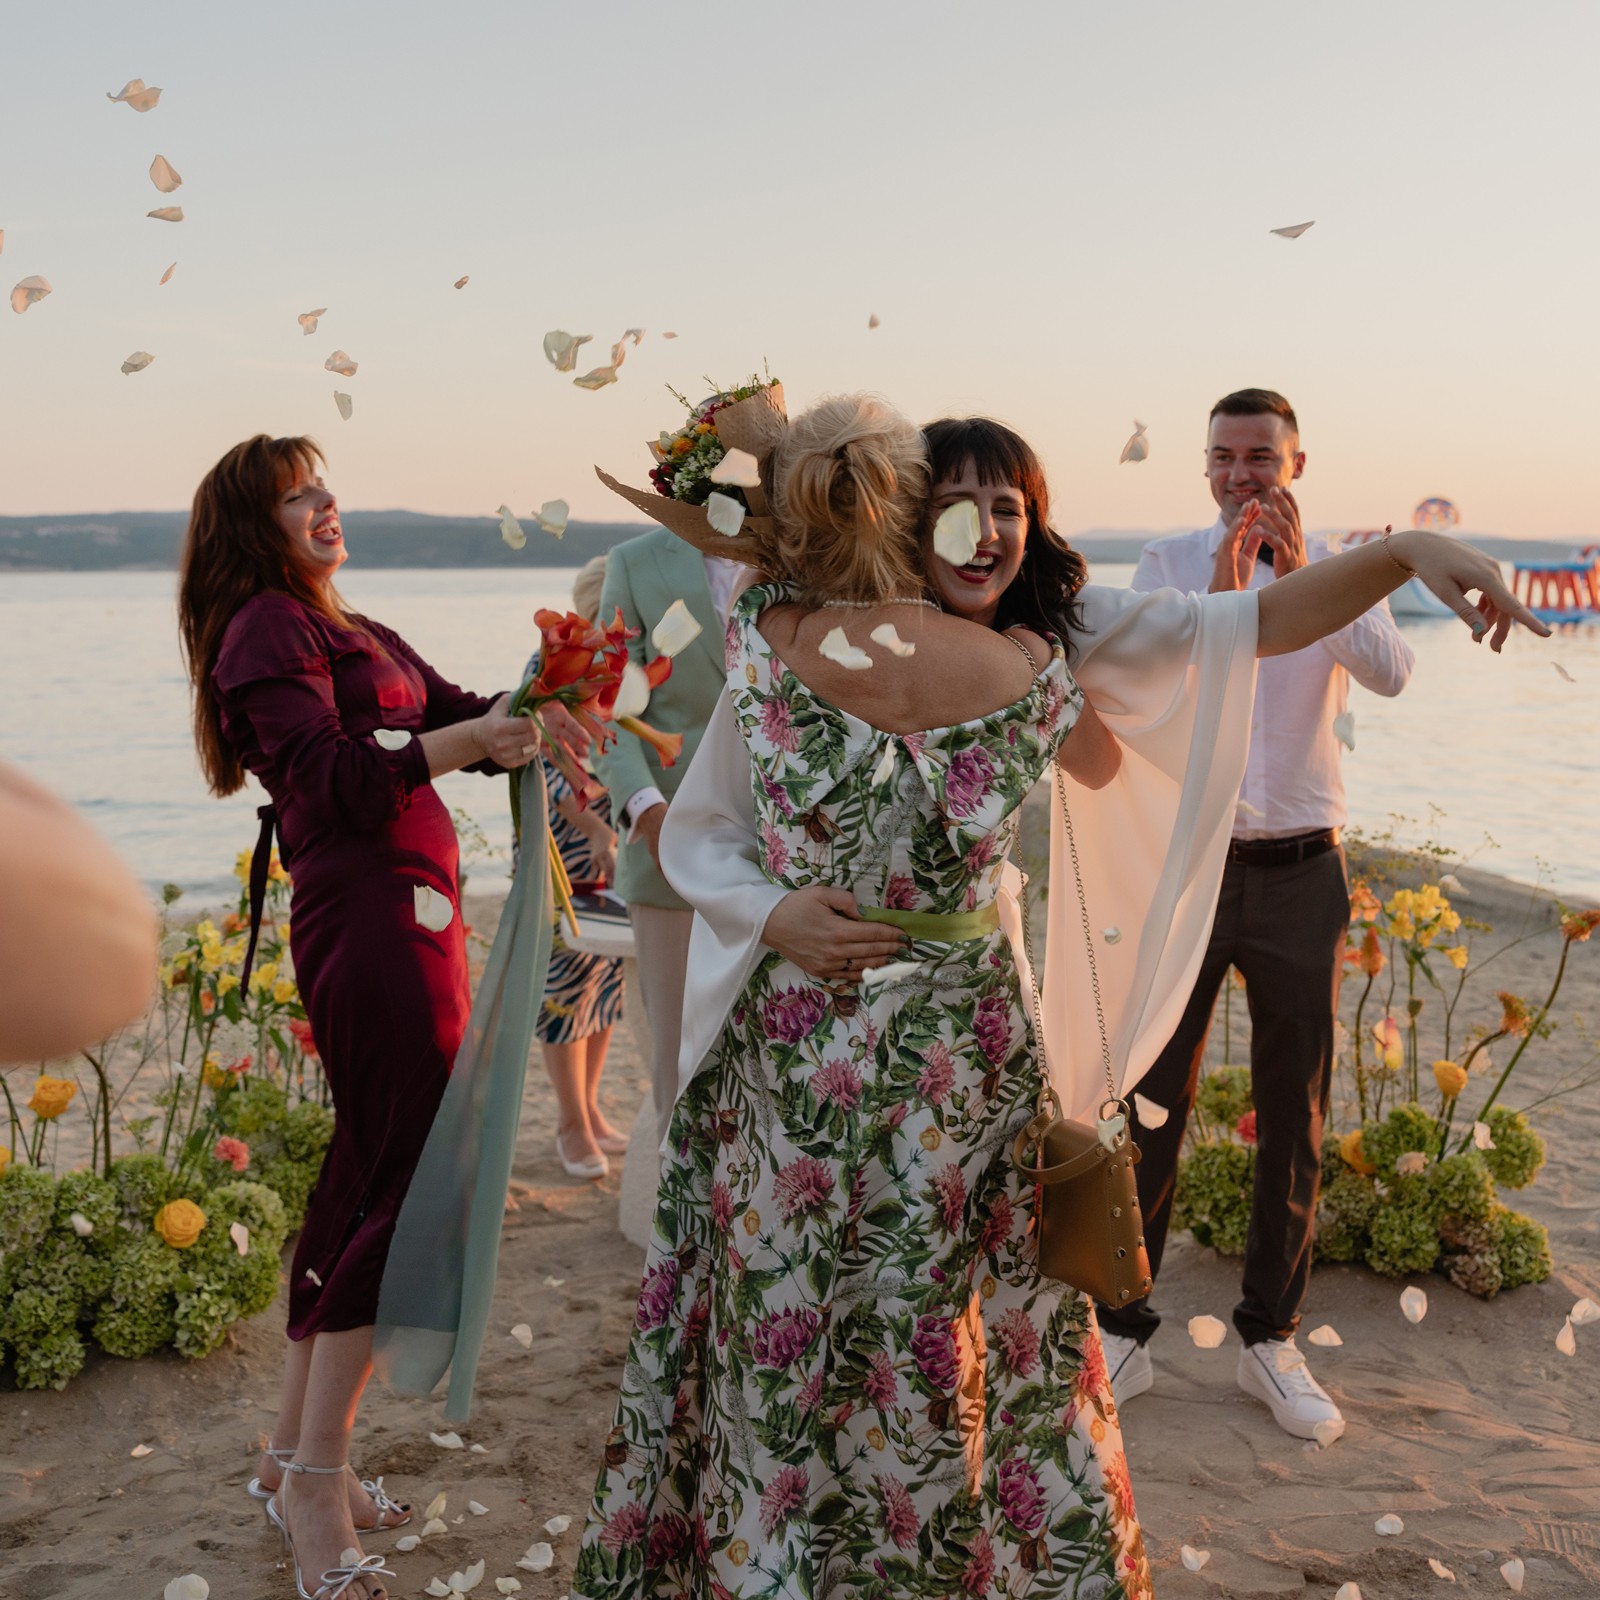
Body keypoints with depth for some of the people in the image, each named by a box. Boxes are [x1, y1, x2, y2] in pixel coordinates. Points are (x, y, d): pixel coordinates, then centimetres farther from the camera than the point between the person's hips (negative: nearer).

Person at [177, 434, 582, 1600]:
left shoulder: (357, 634, 23)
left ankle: (299, 1454, 24)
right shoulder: (267, 630, -6)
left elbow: (459, 712, 11)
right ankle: (316, 1485, -1)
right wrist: (458, 742, -31)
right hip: (373, 921, -9)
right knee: (407, 1189, -9)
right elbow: (333, 777, -18)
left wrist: (526, 715, -10)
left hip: (407, 915, 9)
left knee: (368, 1179, 13)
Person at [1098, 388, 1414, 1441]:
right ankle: (1123, 1332, 15)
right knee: (1151, 1107, 3)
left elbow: (1391, 674, -16)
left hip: (1301, 875, 1)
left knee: (1295, 1119, 9)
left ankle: (1272, 1340, 24)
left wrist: (1303, 575, -28)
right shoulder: (1170, 563, 3)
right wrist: (1220, 589, -26)